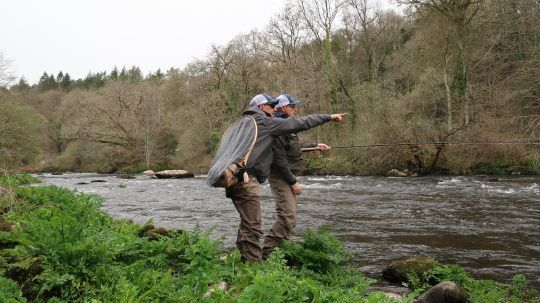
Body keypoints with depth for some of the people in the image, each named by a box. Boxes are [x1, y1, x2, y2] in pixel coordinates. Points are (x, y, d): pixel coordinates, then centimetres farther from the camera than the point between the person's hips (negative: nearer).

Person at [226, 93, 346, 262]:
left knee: (247, 224, 15)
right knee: (252, 227, -9)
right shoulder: (265, 121, -2)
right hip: (247, 179, -9)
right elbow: (297, 124, -2)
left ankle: (245, 260, 19)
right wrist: (328, 117, 4)